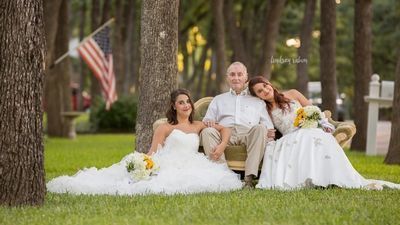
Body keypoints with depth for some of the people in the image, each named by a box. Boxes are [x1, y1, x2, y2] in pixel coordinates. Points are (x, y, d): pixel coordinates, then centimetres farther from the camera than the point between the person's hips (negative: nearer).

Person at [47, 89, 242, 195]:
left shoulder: (198, 126, 24)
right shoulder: (165, 128, 16)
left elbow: (225, 129, 28)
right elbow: (152, 151, 7)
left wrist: (222, 145, 6)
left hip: (189, 167, 3)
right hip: (166, 165, -3)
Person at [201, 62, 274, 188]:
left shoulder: (257, 101, 29)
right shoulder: (218, 100, 32)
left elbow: (268, 125, 18)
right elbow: (207, 120, 23)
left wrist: (270, 131, -7)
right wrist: (207, 122, -3)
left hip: (249, 134, 0)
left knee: (261, 128, -34)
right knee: (207, 132, -31)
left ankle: (249, 178, -40)